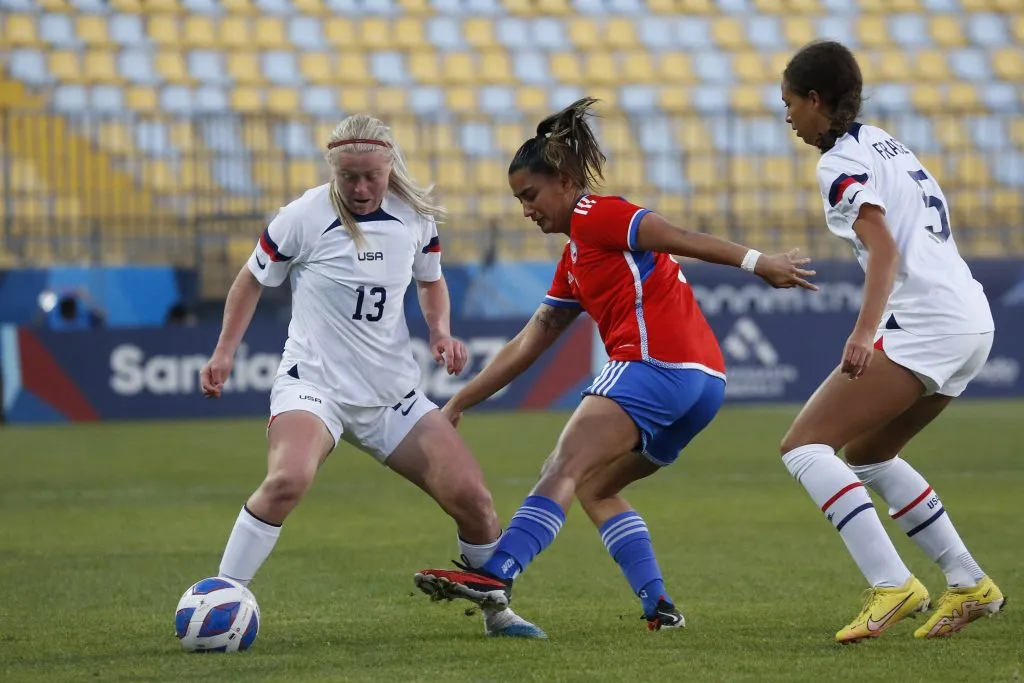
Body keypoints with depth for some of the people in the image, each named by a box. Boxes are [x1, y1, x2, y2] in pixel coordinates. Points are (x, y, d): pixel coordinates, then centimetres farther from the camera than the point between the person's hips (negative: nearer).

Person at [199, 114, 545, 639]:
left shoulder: (415, 216, 0)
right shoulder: (304, 217, -11)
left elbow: (431, 281, 19)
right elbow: (253, 281, 6)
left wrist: (441, 330, 0)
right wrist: (224, 353, 1)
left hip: (394, 394, 4)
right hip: (313, 384, -4)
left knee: (472, 498, -4)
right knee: (287, 479, -35)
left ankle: (496, 611, 21)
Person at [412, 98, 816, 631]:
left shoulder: (595, 215, 2)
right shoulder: (574, 261, 29)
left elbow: (678, 239, -10)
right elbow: (530, 343, 30)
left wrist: (756, 262, -20)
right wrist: (460, 403, 29)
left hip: (655, 363, -10)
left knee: (565, 469, -18)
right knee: (592, 486, 17)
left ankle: (496, 575, -34)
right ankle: (657, 603, 4)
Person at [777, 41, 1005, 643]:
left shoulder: (842, 164, -7)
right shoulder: (885, 142, 20)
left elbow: (884, 249, -22)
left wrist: (864, 333, -34)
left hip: (924, 324, -10)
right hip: (973, 320, 10)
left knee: (804, 446, -10)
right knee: (866, 455, 23)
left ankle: (893, 585, -21)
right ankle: (969, 584, 18)